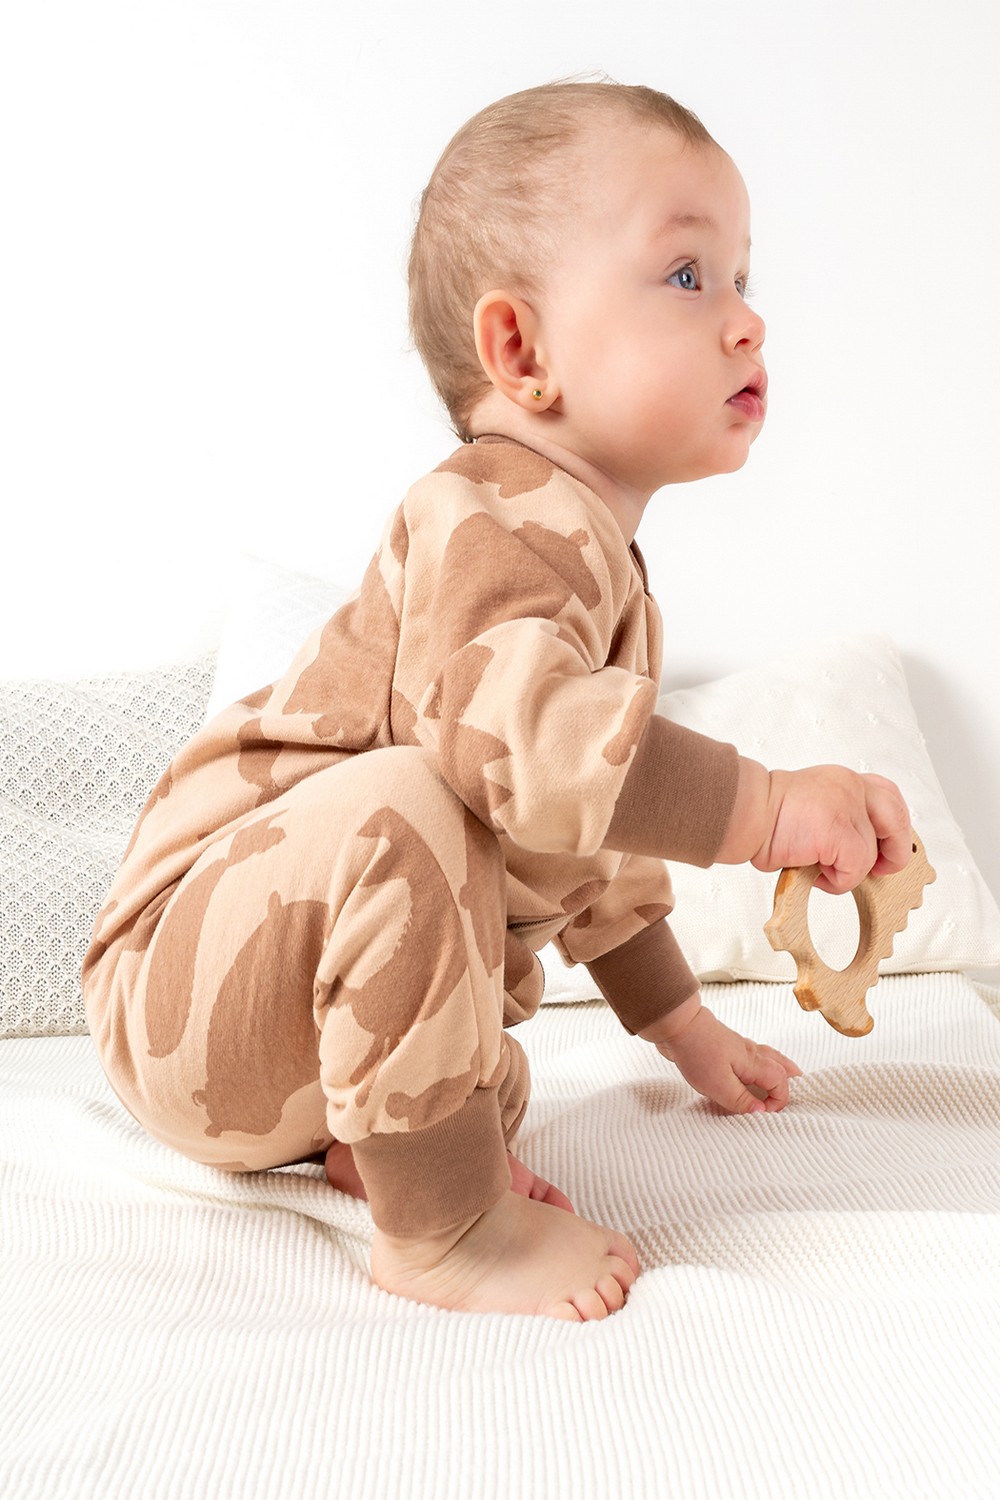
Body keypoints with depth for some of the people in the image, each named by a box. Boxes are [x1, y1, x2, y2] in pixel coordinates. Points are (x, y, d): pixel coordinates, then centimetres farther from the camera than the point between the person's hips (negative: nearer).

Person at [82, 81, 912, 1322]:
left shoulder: (604, 569, 12)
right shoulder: (502, 520, -21)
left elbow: (594, 835, 22)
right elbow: (519, 734, -42)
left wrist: (680, 1025, 26)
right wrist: (766, 807, -33)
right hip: (178, 978, -10)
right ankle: (440, 1229, -25)